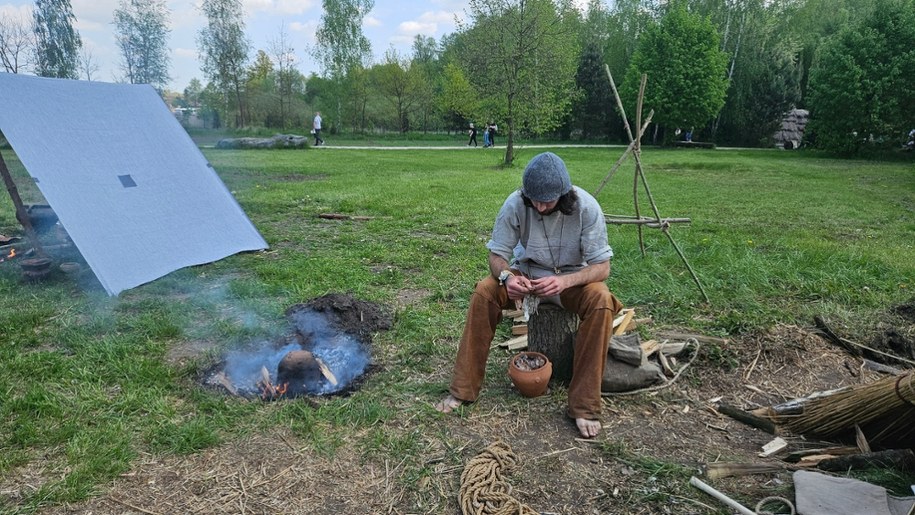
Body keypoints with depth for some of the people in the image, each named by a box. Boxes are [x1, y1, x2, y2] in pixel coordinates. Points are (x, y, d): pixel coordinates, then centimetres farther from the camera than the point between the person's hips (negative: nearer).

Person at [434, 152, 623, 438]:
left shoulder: (586, 207, -24)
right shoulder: (515, 204, -21)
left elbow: (602, 266, -22)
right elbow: (497, 254, -14)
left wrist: (564, 281, -41)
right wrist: (507, 277, -38)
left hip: (572, 277, -1)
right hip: (527, 272, 1)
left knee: (601, 301, -33)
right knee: (484, 292, -26)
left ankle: (584, 406, -22)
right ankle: (462, 390, -15)